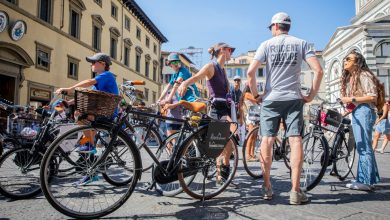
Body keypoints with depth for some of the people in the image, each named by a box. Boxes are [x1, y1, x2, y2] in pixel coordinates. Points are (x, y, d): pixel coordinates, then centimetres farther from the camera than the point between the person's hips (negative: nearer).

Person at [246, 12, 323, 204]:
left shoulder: (266, 44, 3)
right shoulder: (301, 43, 6)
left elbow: (250, 72, -8)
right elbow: (318, 70, -5)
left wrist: (256, 95, 2)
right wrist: (311, 95, 3)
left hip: (270, 99, 0)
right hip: (294, 98, 1)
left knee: (267, 140, 6)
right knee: (295, 140, -1)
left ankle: (267, 187, 12)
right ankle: (295, 191, -3)